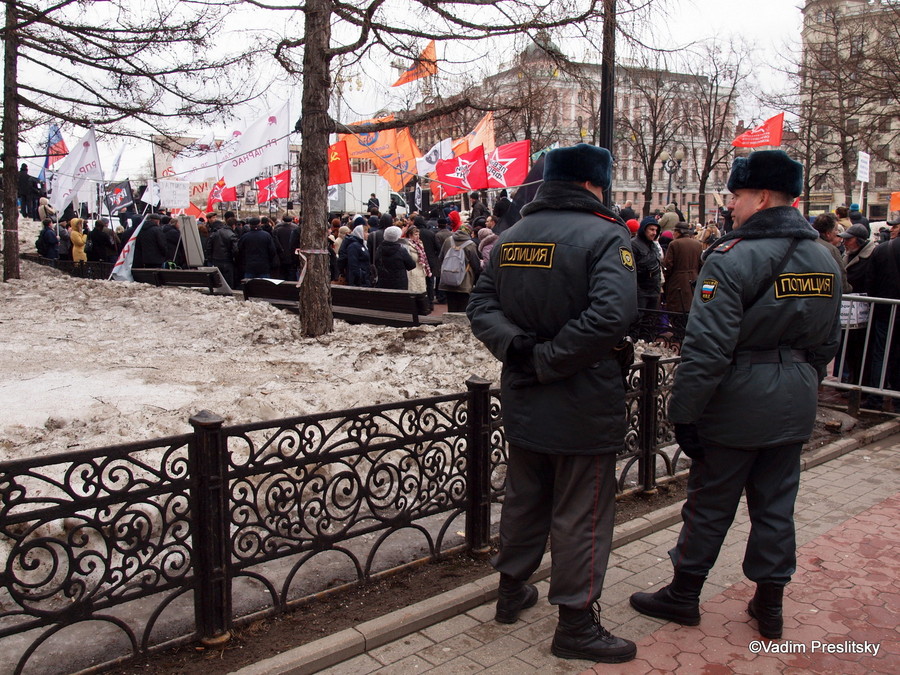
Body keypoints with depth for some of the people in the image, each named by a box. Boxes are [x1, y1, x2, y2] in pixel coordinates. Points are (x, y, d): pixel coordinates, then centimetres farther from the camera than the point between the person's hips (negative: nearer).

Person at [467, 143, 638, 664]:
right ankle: (576, 622, 20)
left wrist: (516, 345, -12)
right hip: (584, 406, -6)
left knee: (524, 498, 22)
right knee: (582, 515, 7)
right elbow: (611, 315, -30)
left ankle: (513, 591, 38)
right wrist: (549, 359, -21)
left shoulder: (511, 237, 6)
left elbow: (481, 304, 2)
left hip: (524, 401, 7)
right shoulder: (605, 235, -15)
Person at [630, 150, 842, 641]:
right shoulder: (825, 262, 7)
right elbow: (826, 345, 16)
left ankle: (683, 595, 23)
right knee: (776, 506, 16)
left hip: (737, 406, -7)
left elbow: (706, 348, -21)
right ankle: (769, 605, 28)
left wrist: (684, 412, -15)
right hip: (794, 412, 7)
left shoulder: (732, 258, -17)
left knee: (710, 504, 7)